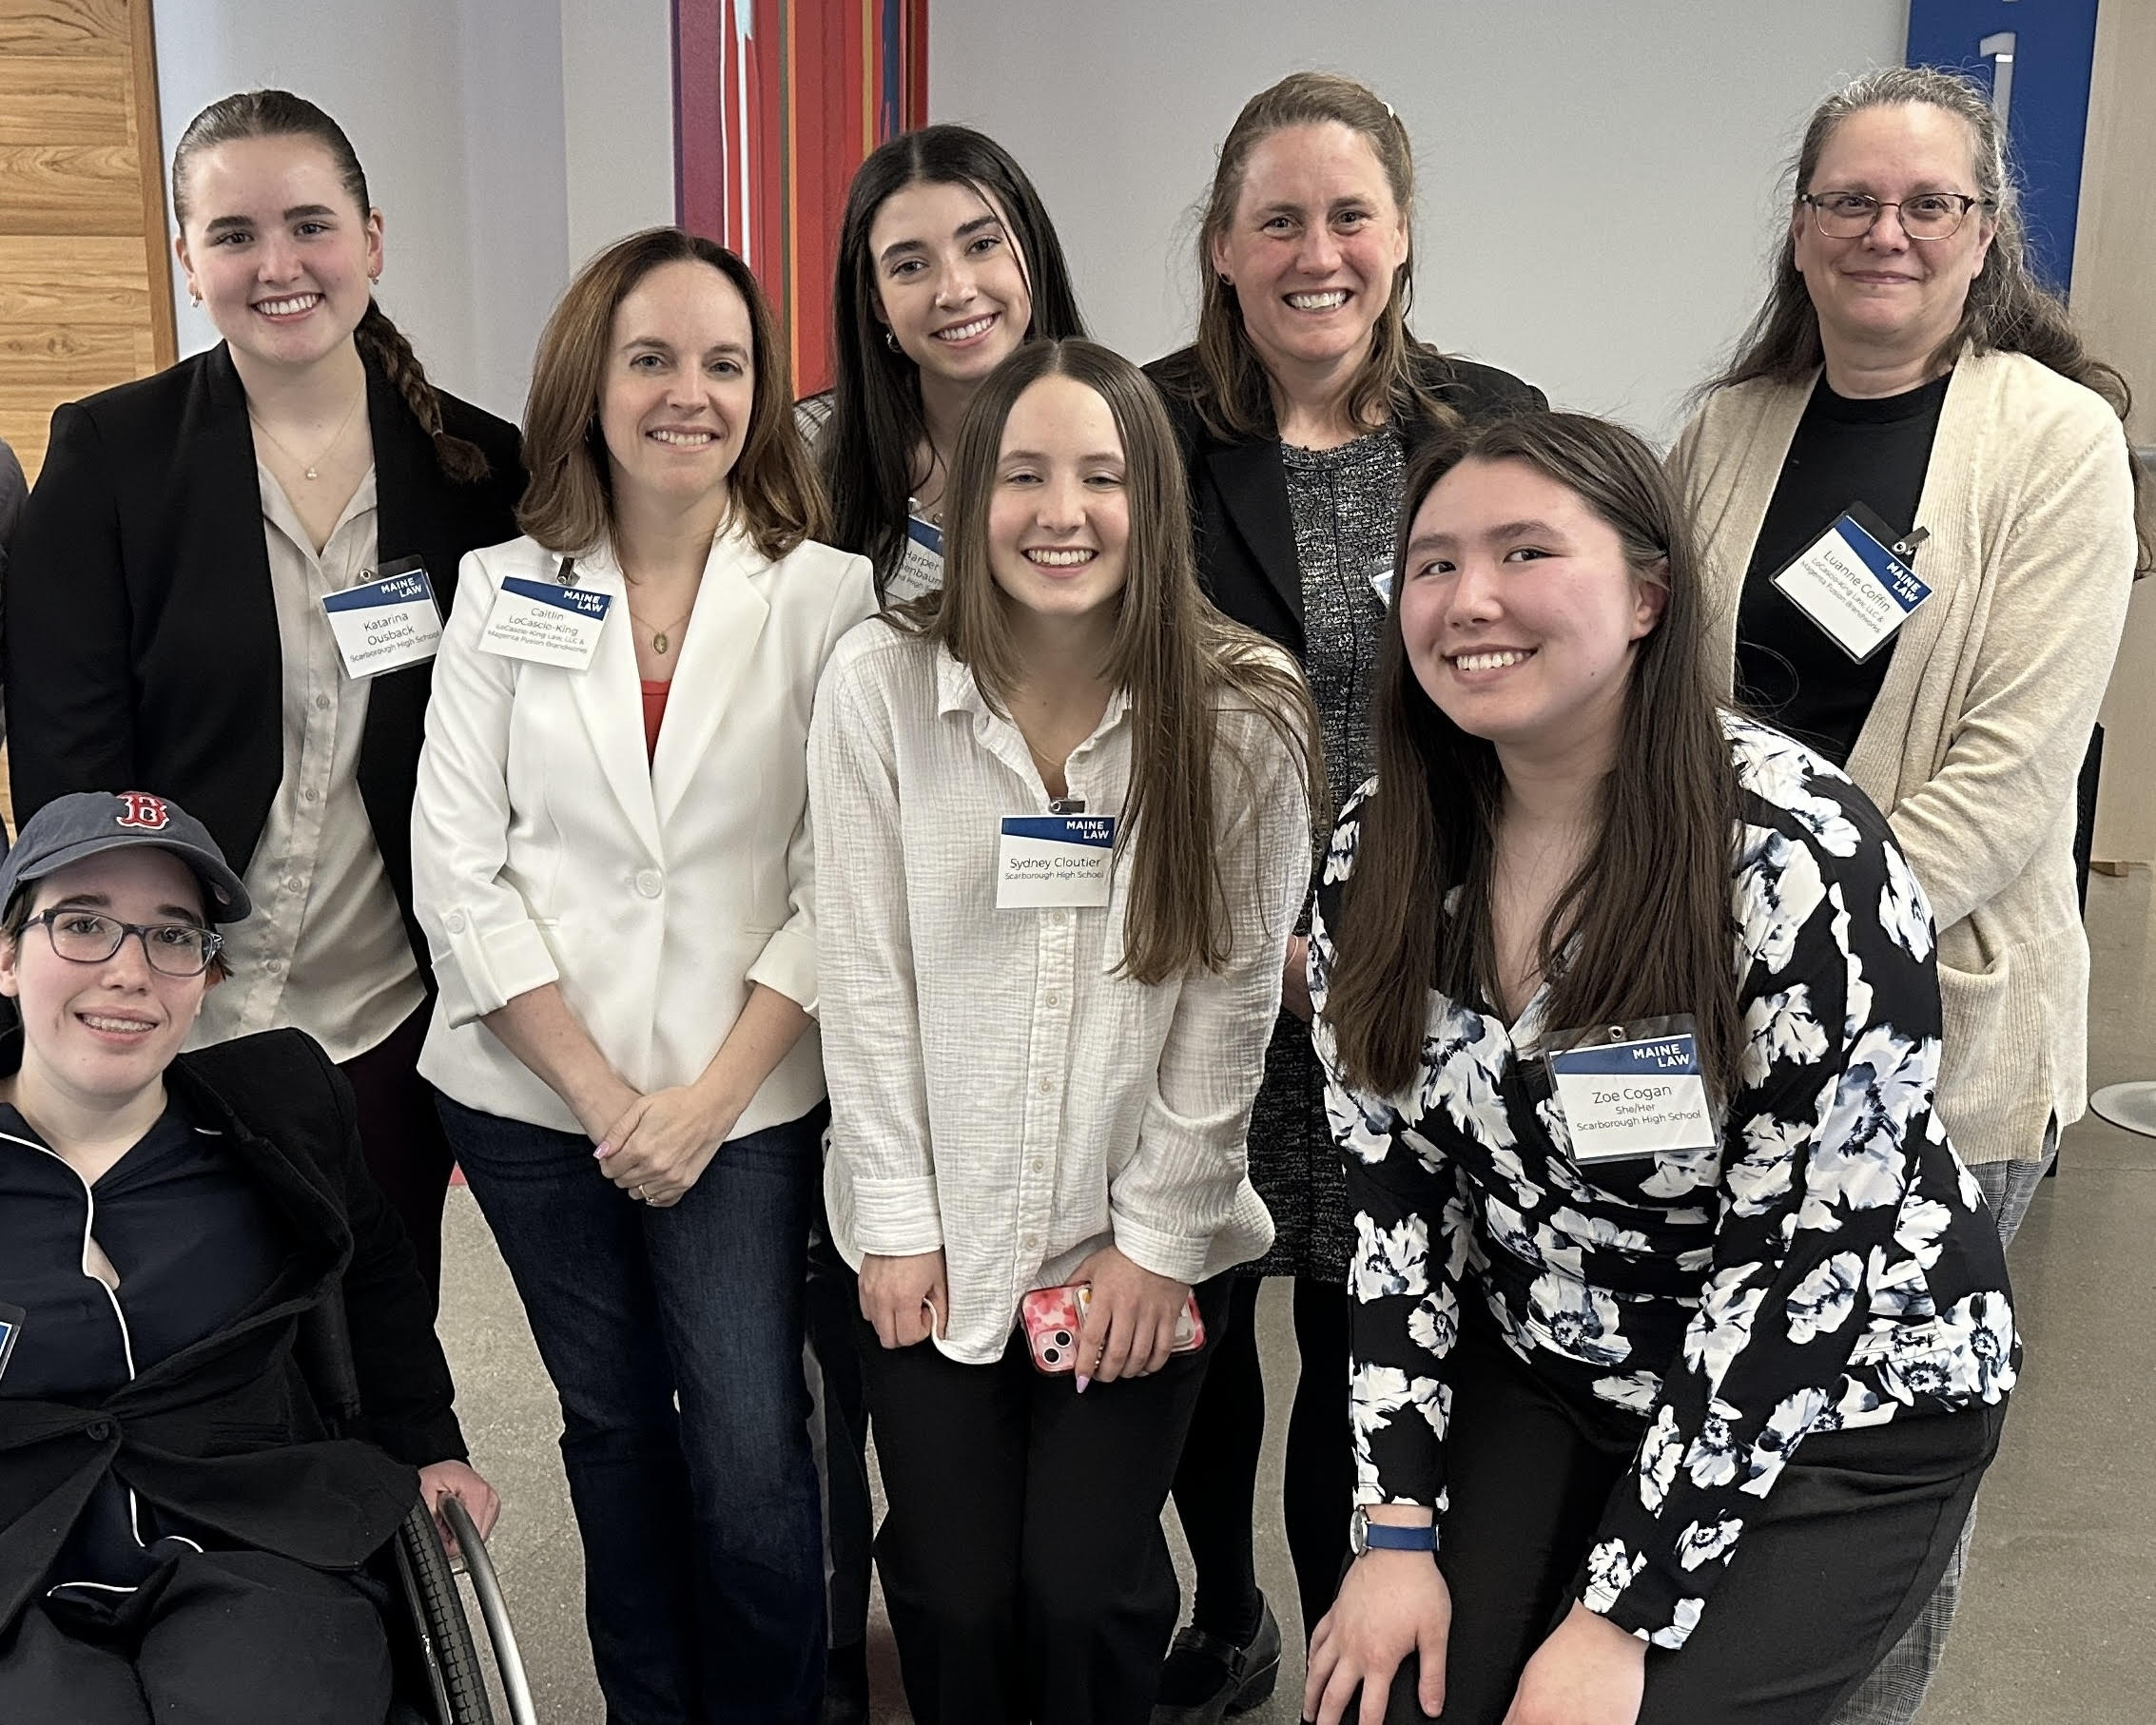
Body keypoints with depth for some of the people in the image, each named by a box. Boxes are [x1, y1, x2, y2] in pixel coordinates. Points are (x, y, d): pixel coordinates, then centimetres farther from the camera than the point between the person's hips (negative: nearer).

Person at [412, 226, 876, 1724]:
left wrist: (706, 1099, -12)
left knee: (750, 1459, -2)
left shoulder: (830, 599, -3)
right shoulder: (507, 593, 2)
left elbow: (839, 883, -6)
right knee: (612, 1428, 16)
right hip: (532, 1094, 2)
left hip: (744, 1104, -2)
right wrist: (596, 1089, -8)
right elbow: (457, 864, -2)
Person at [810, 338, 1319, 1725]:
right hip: (938, 1232, 1)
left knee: (1085, 1592, -1)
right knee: (953, 1599, 5)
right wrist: (895, 1220, -4)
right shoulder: (879, 684, -9)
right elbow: (869, 974, -5)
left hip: (1145, 1234, -1)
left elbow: (1231, 998, -7)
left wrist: (1159, 1236, -6)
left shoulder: (1248, 714, -11)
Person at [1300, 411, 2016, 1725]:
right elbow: (1394, 1195, -2)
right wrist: (1400, 1525, -8)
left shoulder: (1804, 861, -24)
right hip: (1542, 1378, 4)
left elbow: (1799, 1261, -22)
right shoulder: (1377, 860, -8)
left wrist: (1623, 1617, -21)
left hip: (1836, 1411, -4)